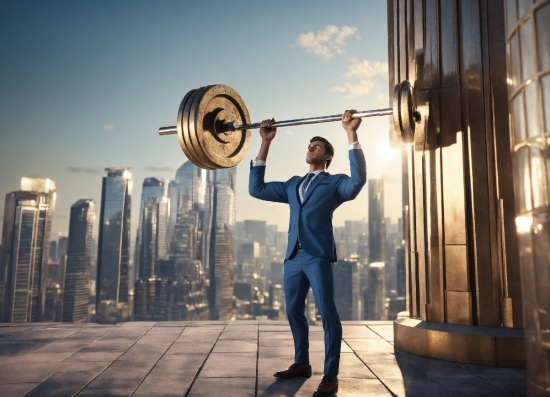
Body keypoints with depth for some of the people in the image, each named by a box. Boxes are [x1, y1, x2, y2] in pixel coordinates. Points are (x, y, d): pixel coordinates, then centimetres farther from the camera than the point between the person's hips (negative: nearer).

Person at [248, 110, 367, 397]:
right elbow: (256, 188, 18)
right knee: (294, 311, 13)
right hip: (293, 256, 6)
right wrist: (265, 144, 16)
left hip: (318, 255, -6)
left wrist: (351, 134, -17)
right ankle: (301, 363, 29)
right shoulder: (293, 185, 23)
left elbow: (358, 180, -15)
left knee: (327, 312, -7)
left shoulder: (335, 183, 7)